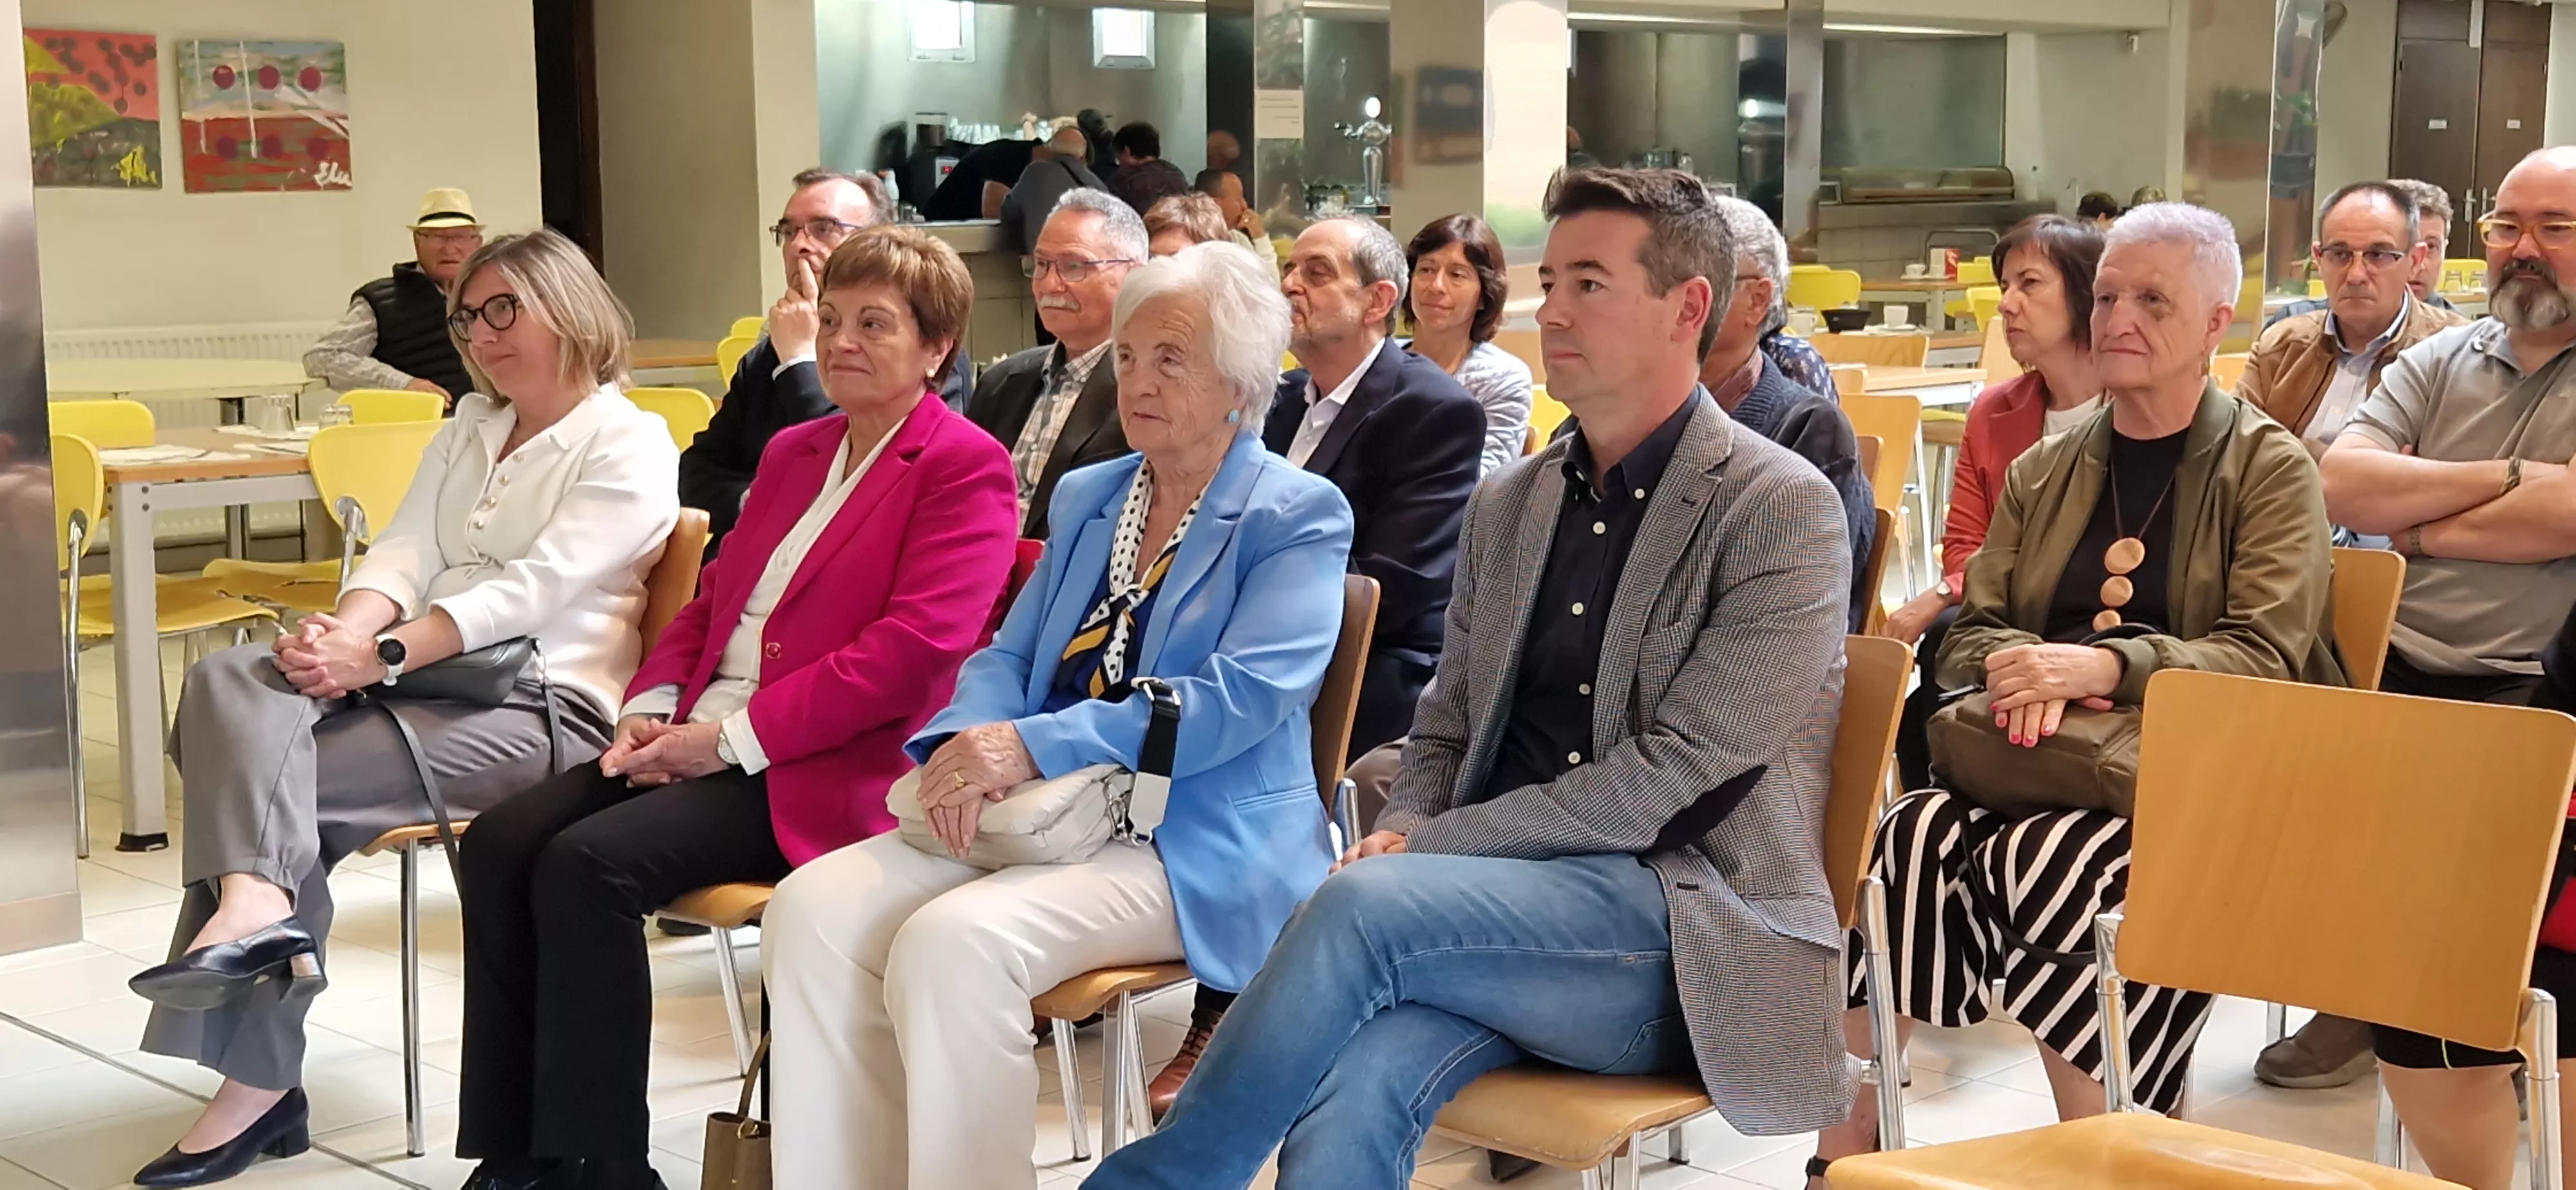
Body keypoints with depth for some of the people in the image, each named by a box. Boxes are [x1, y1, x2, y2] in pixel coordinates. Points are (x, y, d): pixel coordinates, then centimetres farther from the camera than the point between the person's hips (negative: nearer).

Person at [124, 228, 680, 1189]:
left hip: (541, 704, -7)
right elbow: (404, 554, 9)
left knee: (267, 776, -22)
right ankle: (253, 900, -38)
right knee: (229, 682, -22)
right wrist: (341, 635, -14)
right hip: (426, 674, 7)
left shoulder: (630, 445, -2)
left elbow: (533, 588, -14)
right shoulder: (469, 431, 22)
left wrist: (378, 657, -24)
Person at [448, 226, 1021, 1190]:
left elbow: (913, 646, -17)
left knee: (586, 864, -27)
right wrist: (655, 704, 2)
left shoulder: (966, 471, -5)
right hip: (705, 740, 8)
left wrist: (734, 737, -18)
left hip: (821, 773, -8)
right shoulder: (793, 452, 22)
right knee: (500, 843, -12)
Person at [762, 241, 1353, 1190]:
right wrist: (965, 749, -10)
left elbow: (1245, 694, -17)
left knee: (956, 941, -32)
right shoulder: (1086, 498, 20)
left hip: (1197, 843, -7)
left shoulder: (1296, 517, -3)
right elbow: (1009, 656, 16)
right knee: (815, 908, -17)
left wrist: (1036, 748, -24)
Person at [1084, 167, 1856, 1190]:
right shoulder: (1506, 506, 16)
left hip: (1688, 925, -4)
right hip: (1496, 914, 5)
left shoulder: (1783, 511, -4)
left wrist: (1423, 853, -13)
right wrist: (1399, 841, -4)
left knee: (1368, 905, -30)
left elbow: (1673, 777, -12)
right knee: (1345, 1104, -29)